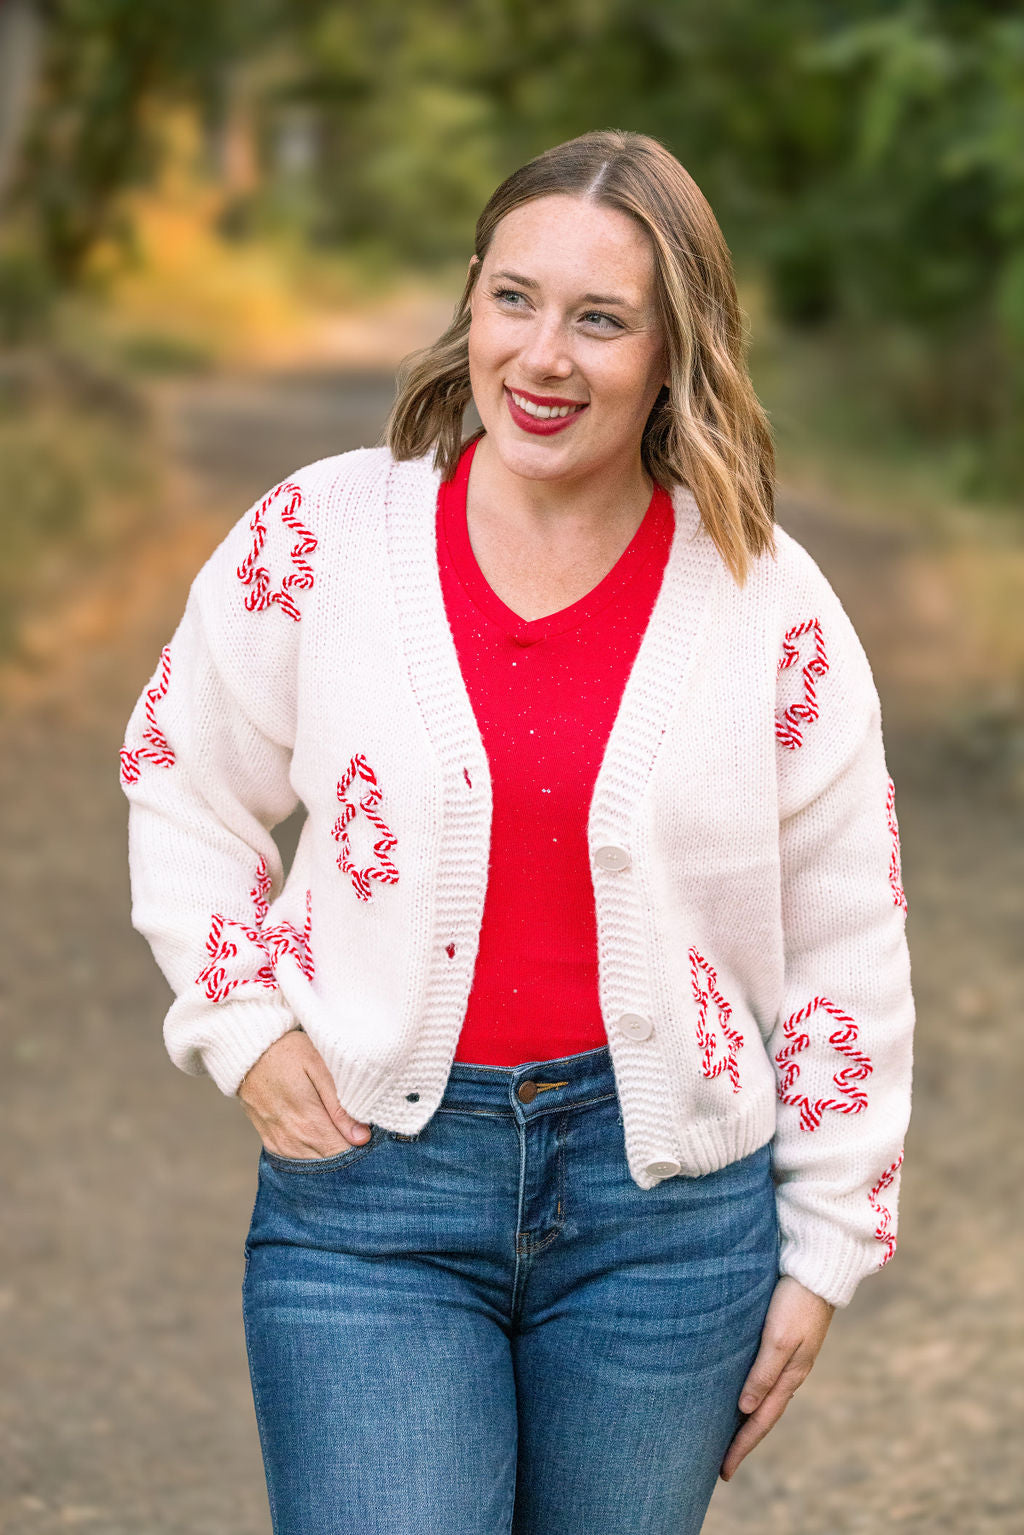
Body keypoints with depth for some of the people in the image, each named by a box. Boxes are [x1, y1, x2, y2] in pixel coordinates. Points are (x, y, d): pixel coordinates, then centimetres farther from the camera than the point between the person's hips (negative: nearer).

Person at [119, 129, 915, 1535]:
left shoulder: (772, 608, -3)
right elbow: (182, 788, 12)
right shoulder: (321, 540, -3)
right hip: (370, 1174, -1)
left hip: (666, 1202, 1)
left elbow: (846, 941, 5)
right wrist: (244, 1024, 0)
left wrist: (825, 1245, 6)